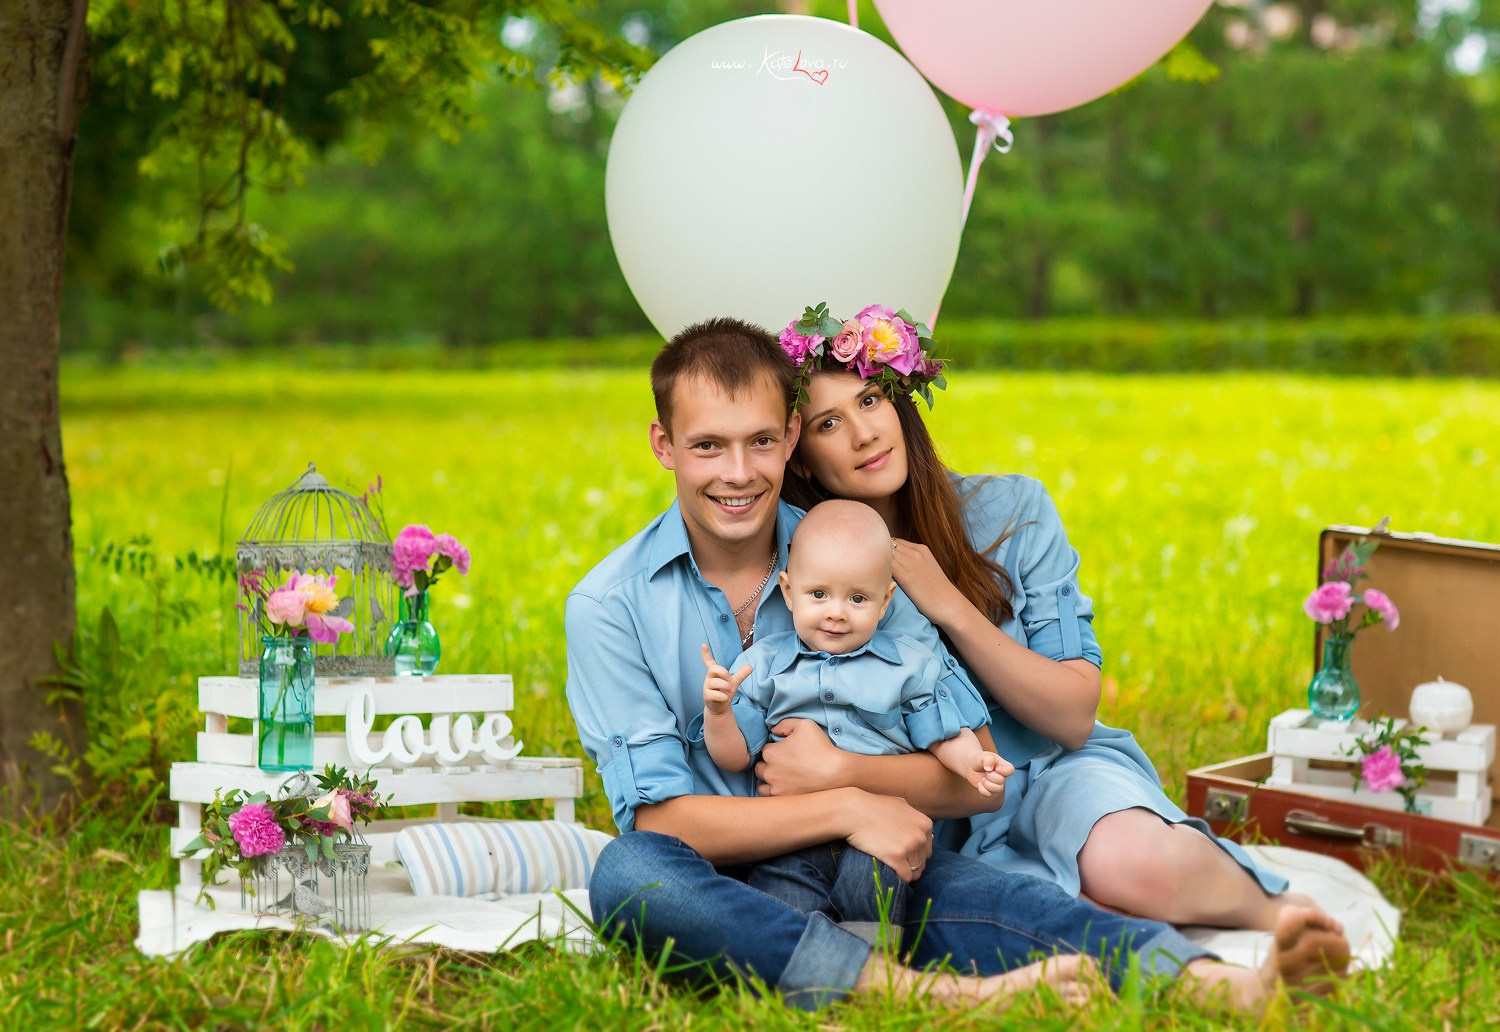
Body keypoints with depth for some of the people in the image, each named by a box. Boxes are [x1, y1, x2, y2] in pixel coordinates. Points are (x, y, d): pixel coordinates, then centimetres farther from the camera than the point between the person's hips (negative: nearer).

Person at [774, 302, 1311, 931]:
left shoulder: (1010, 511, -6)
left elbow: (1074, 718, -9)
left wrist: (950, 607, -20)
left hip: (1057, 770, 1)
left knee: (1130, 860, -35)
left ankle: (1272, 908, -7)